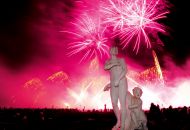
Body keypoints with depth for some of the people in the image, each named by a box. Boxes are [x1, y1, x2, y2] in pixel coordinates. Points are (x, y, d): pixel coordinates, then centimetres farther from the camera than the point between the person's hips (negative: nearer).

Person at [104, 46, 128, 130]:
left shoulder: (121, 60, 11)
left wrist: (118, 79, -19)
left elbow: (125, 70, -6)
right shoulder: (108, 61, 18)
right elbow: (105, 67, -6)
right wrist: (114, 64, -22)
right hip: (113, 84, 3)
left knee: (122, 103, -9)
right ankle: (118, 122, 21)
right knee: (114, 103, -1)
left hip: (122, 82, -3)